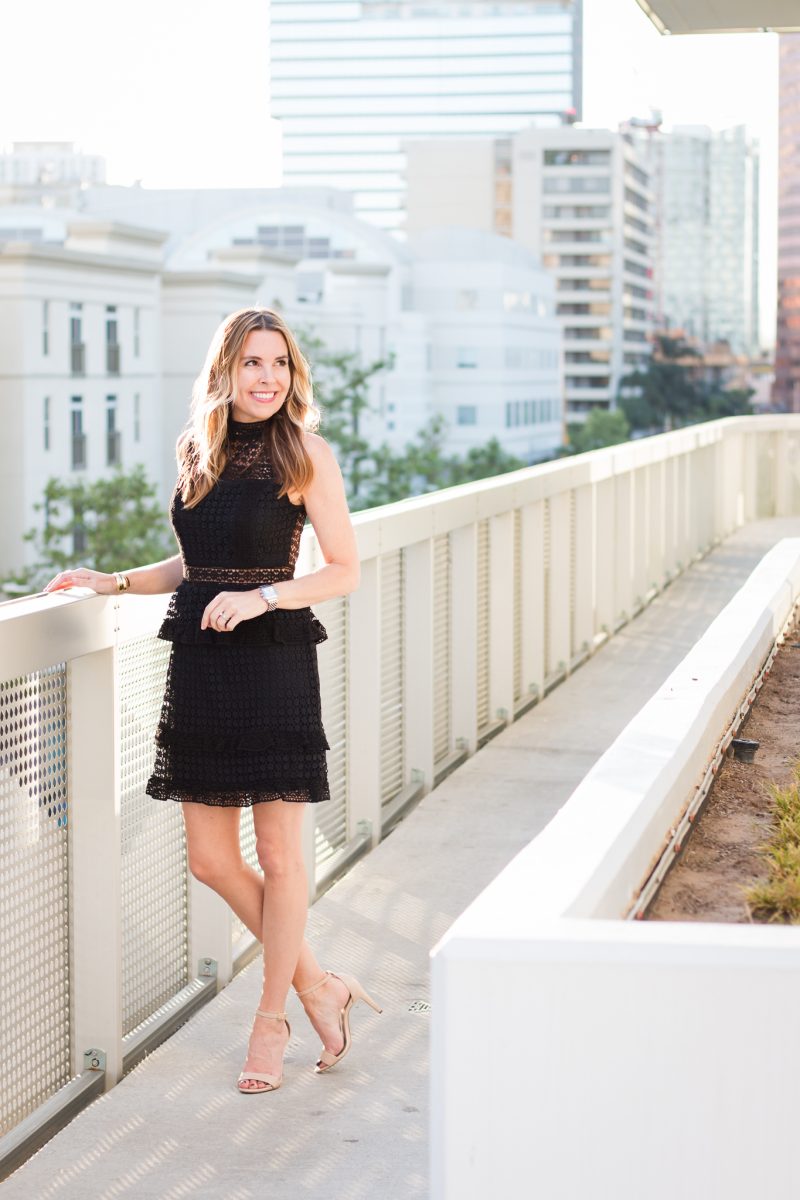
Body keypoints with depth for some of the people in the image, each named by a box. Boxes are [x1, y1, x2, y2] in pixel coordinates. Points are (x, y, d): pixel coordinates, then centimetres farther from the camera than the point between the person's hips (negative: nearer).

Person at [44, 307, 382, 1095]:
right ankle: (318, 986, 24)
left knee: (278, 855, 3)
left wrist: (261, 597, -17)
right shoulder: (196, 451, 11)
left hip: (273, 663, -5)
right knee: (209, 859, 6)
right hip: (199, 666, 6)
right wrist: (114, 583, 10)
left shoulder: (304, 453, -4)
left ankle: (272, 1020, 20)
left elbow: (345, 570, -5)